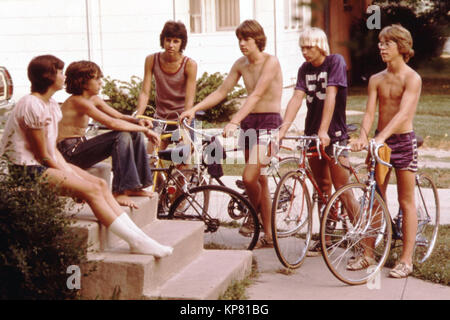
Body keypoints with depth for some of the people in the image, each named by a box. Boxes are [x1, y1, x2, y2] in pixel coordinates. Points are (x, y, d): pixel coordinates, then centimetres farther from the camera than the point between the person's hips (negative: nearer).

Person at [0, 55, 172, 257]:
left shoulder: (51, 104, 12)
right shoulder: (32, 105, -17)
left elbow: (53, 149, 11)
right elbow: (42, 155, -15)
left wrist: (69, 171, -3)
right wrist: (65, 173, -8)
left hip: (47, 165, 10)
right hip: (28, 169, -10)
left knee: (100, 184, -3)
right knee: (91, 190, -19)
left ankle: (137, 235, -7)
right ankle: (136, 241, -15)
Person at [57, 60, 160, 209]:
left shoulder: (93, 99, 10)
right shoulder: (78, 101, -20)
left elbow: (119, 116, 10)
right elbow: (111, 123, -27)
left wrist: (138, 121, -13)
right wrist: (145, 130, -22)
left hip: (80, 147, 10)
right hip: (70, 153, -10)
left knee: (135, 134, 3)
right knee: (122, 136, -25)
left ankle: (133, 187, 6)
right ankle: (119, 192, -23)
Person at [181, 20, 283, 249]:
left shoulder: (270, 62, -14)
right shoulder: (241, 64, 8)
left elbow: (256, 95, -25)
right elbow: (221, 92, 7)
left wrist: (234, 122, -36)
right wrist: (194, 109, -6)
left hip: (269, 121, -7)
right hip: (249, 122, 7)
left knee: (249, 176, -18)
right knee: (259, 179, 10)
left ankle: (256, 212, 13)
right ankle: (268, 235, 20)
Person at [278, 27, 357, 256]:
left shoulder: (335, 62, -8)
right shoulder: (305, 69, 7)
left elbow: (330, 96, -18)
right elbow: (296, 98, -3)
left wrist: (324, 131, -27)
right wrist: (282, 130, -16)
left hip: (334, 134, -5)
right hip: (312, 134, 5)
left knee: (342, 189, -7)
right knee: (322, 188, 11)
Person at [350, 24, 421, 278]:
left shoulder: (412, 79, -9)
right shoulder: (376, 80, 6)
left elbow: (403, 113, -22)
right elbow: (370, 112, -3)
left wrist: (381, 137, -35)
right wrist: (362, 138, -22)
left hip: (403, 140, -5)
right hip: (379, 142, 5)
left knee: (406, 202, 1)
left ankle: (406, 260, 5)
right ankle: (369, 253, 15)